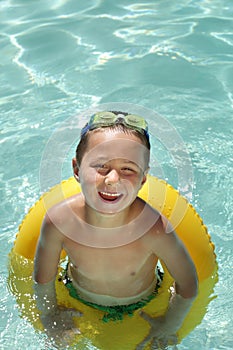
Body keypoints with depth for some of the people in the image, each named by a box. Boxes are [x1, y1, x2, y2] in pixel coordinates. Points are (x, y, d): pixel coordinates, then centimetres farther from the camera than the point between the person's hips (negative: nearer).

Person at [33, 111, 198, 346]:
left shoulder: (154, 229, -39)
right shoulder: (59, 220, -35)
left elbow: (188, 286, -19)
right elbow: (43, 280, -14)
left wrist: (168, 326, -7)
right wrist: (50, 317, -1)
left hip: (141, 311, -1)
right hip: (78, 306, 1)